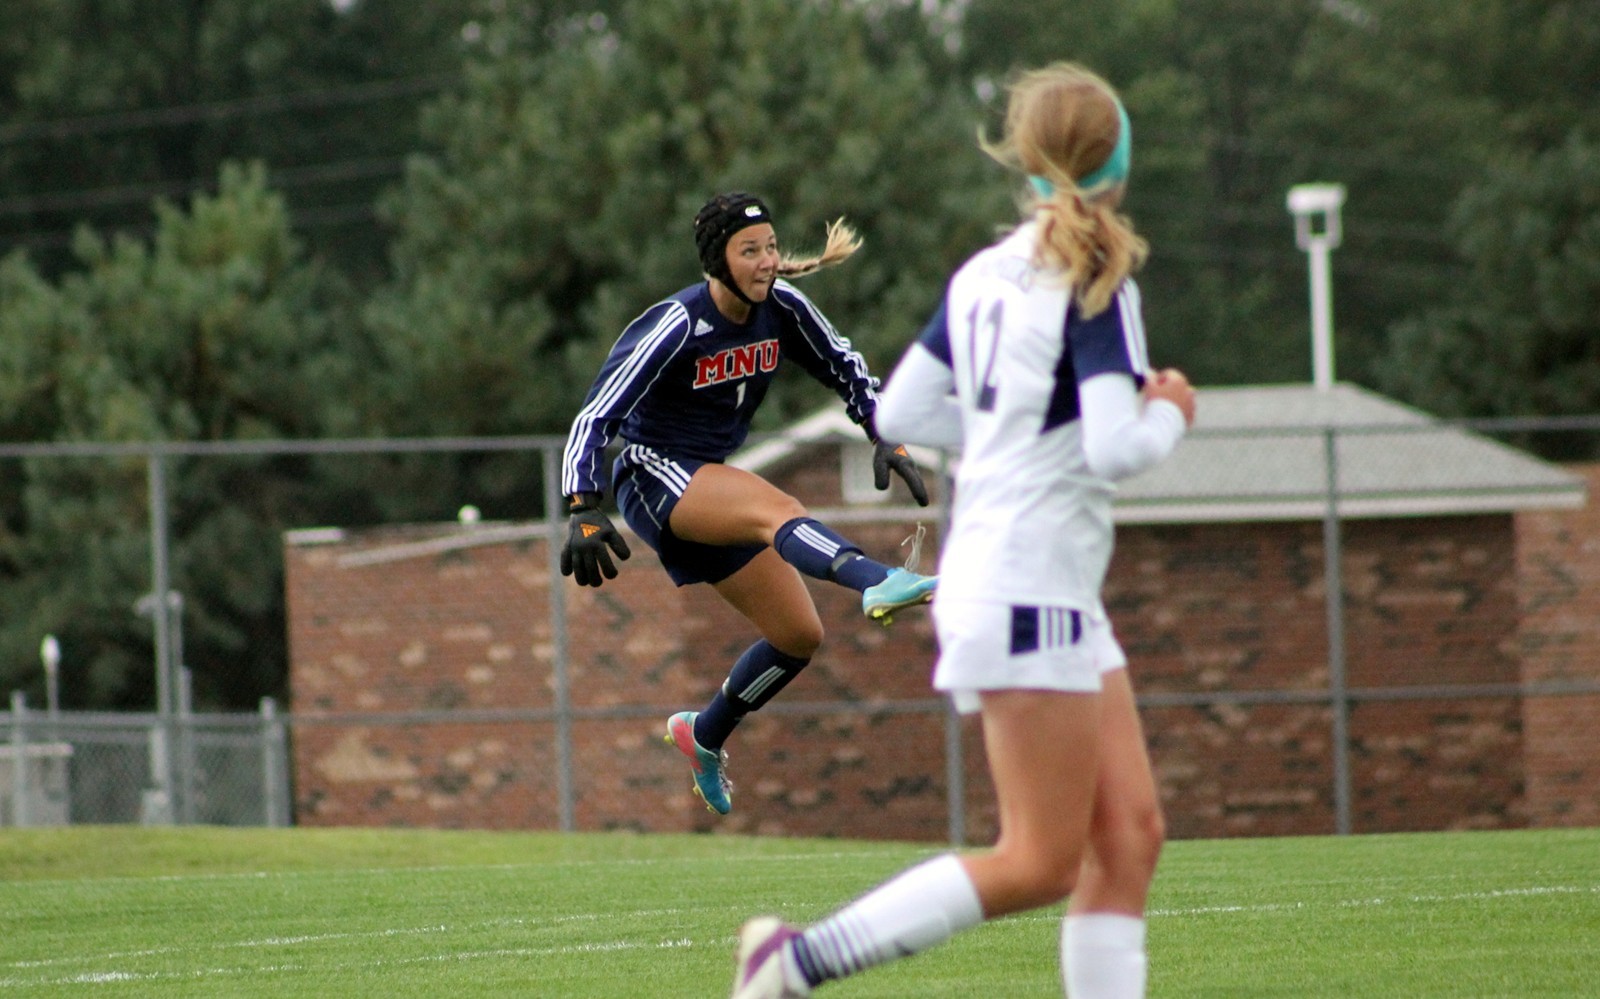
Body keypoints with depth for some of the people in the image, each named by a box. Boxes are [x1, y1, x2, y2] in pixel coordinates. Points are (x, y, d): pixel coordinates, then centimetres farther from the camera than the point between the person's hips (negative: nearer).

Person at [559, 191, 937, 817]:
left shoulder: (781, 307, -3)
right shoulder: (676, 327, -21)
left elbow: (845, 368, 13)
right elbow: (596, 417, -23)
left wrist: (884, 438, -1)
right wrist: (582, 512, -34)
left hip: (715, 495, 8)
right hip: (656, 478, -8)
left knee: (800, 636, 5)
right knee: (777, 509, -36)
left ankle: (705, 734, 28)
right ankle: (879, 584, -65)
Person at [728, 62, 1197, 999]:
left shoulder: (984, 275, 9)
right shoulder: (1096, 282, -14)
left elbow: (900, 411, 14)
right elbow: (1117, 449, -22)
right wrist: (1168, 414, -2)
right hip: (1029, 593, -9)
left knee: (1129, 835, 6)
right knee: (1039, 862, -6)